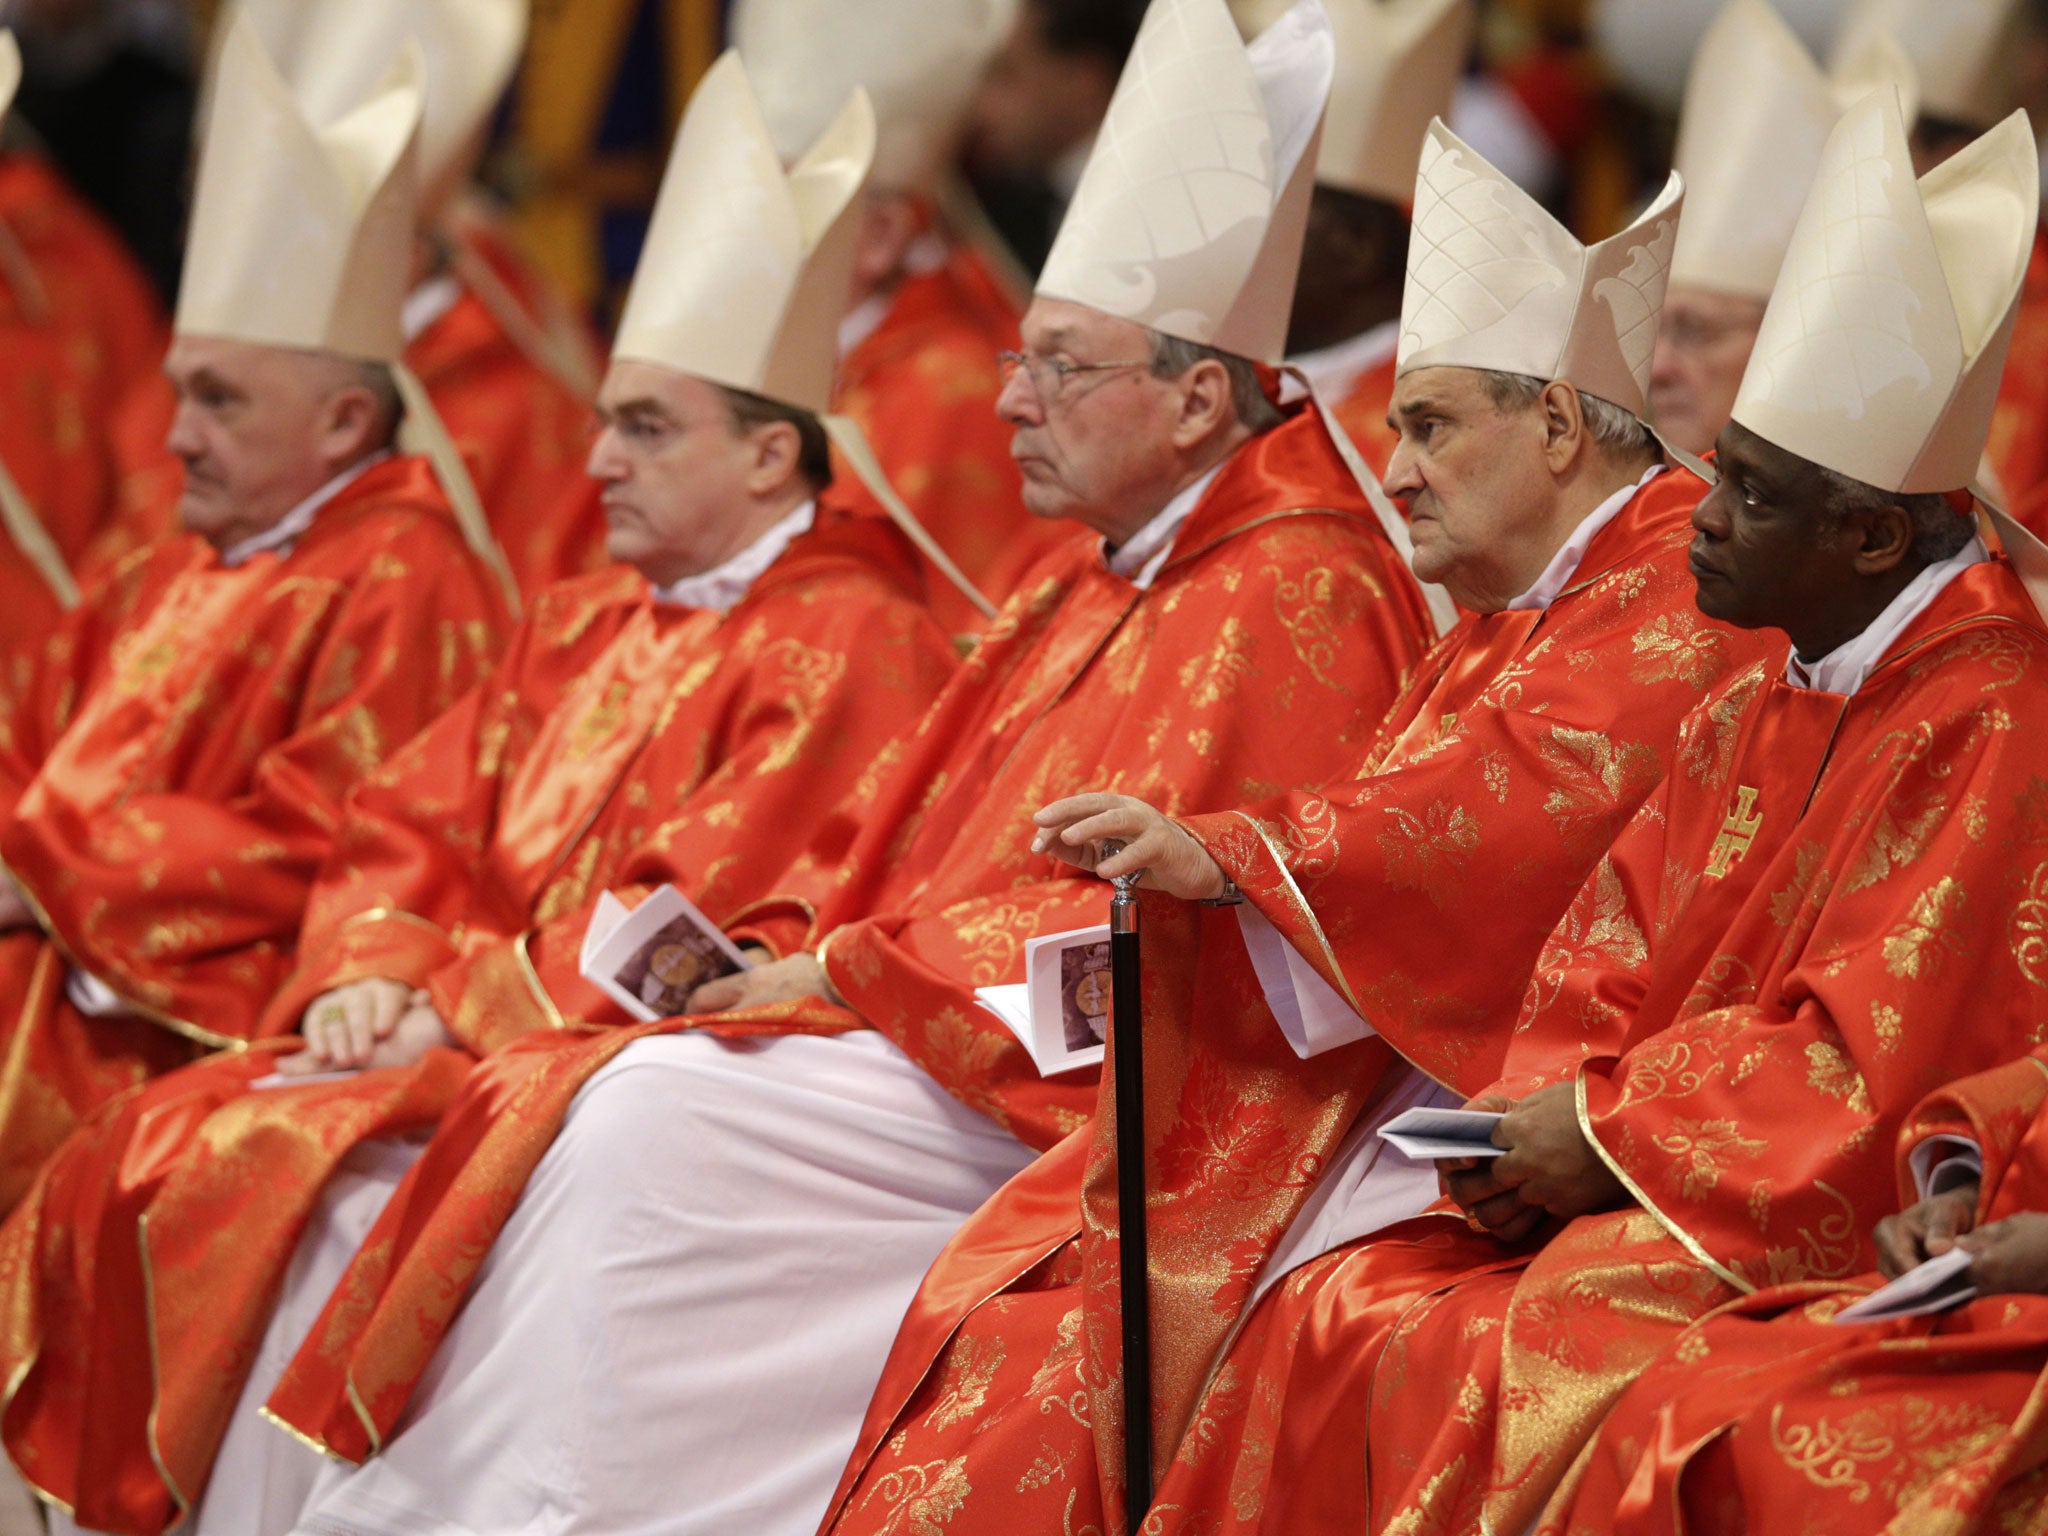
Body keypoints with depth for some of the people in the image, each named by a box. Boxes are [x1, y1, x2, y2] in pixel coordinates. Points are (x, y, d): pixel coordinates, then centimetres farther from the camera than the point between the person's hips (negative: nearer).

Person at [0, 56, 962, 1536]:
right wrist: (375, 976, -3)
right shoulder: (583, 631, 20)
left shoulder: (849, 649, -9)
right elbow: (402, 830, 18)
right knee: (154, 1151, -8)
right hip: (466, 1039, 9)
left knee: (335, 1191, -28)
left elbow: (697, 928, -17)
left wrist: (453, 1010, -13)